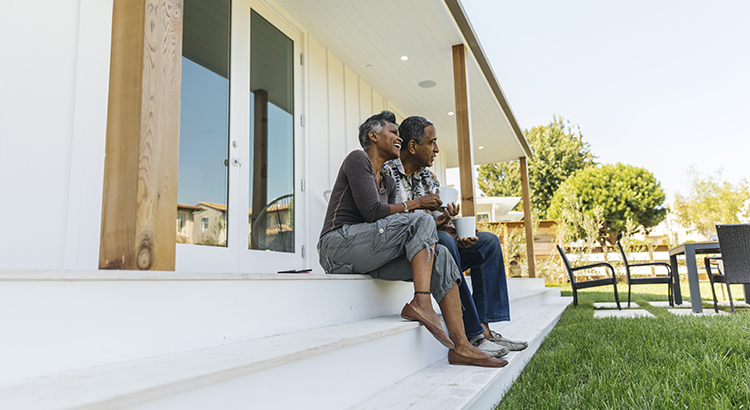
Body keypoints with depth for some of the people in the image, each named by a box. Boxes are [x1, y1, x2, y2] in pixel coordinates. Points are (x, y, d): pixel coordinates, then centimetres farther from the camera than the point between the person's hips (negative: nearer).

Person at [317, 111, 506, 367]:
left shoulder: (389, 182, 24)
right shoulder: (357, 159, -3)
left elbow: (392, 222, 13)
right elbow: (373, 213, -14)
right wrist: (414, 204, -4)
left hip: (369, 255, 8)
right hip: (340, 243, -8)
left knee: (440, 255, -10)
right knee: (422, 222, -21)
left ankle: (460, 345, -17)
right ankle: (421, 303, -28)